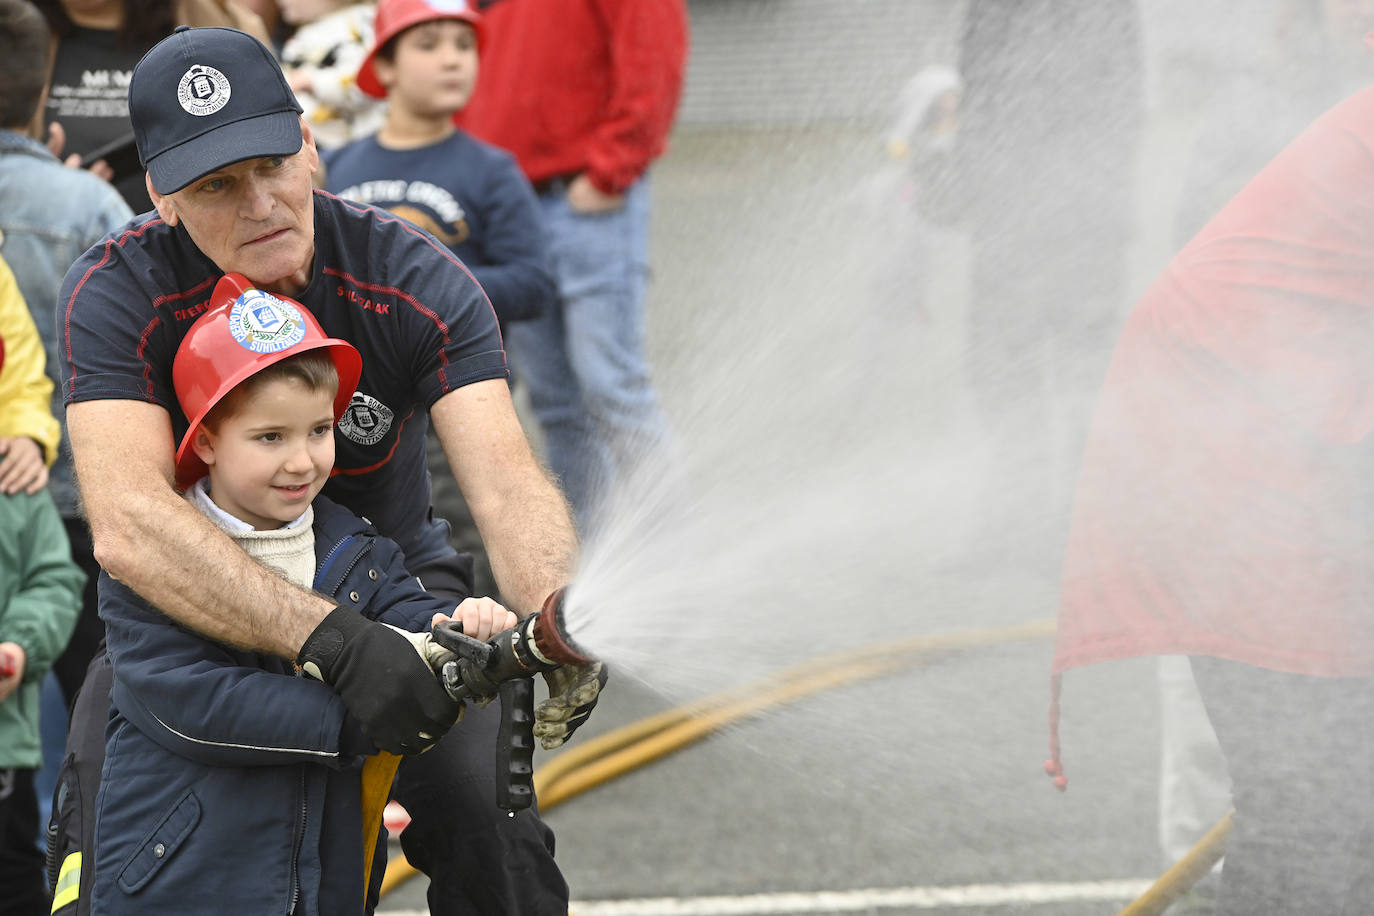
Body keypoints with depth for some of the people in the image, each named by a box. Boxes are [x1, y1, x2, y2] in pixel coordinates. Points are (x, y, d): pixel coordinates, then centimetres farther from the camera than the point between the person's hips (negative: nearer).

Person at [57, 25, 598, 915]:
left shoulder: (414, 278, -19)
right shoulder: (115, 295, -24)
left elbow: (507, 481, -30)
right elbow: (128, 523, -39)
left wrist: (554, 618, -53)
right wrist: (332, 639, -52)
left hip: (393, 580, 1)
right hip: (191, 609, 0)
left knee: (490, 827, -18)